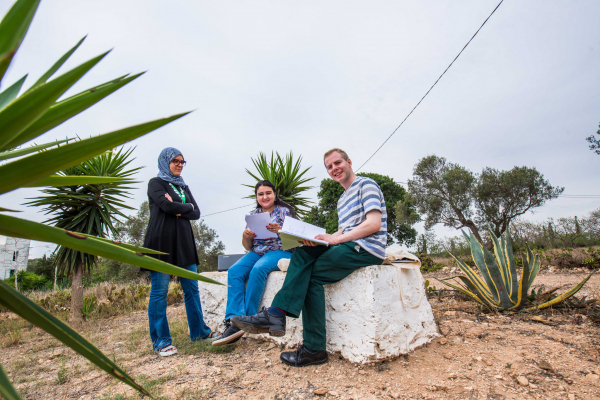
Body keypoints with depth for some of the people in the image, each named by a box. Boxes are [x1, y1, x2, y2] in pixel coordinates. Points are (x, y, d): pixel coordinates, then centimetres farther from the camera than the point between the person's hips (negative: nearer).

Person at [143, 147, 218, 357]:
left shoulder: (183, 187, 20)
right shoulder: (155, 183, 4)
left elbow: (196, 213, 7)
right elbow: (167, 206, -15)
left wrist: (178, 210, -8)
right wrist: (187, 207, 0)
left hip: (183, 241, 6)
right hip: (162, 242, -6)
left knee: (191, 288, 8)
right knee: (159, 291, -1)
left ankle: (199, 331, 18)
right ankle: (160, 341, 8)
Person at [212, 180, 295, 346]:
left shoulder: (284, 211, 2)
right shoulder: (253, 215, 14)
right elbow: (248, 246, 14)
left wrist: (280, 230, -27)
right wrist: (245, 236, -9)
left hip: (280, 251, -5)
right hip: (257, 252, 5)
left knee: (257, 270, -34)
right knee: (234, 271, -23)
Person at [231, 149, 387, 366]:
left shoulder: (366, 184, -1)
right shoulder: (342, 200, 26)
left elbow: (374, 224, -14)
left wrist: (335, 239, -19)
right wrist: (319, 239, -2)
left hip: (367, 248, -8)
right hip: (350, 246, 8)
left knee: (312, 275, -19)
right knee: (302, 254, -14)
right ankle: (276, 314, -19)